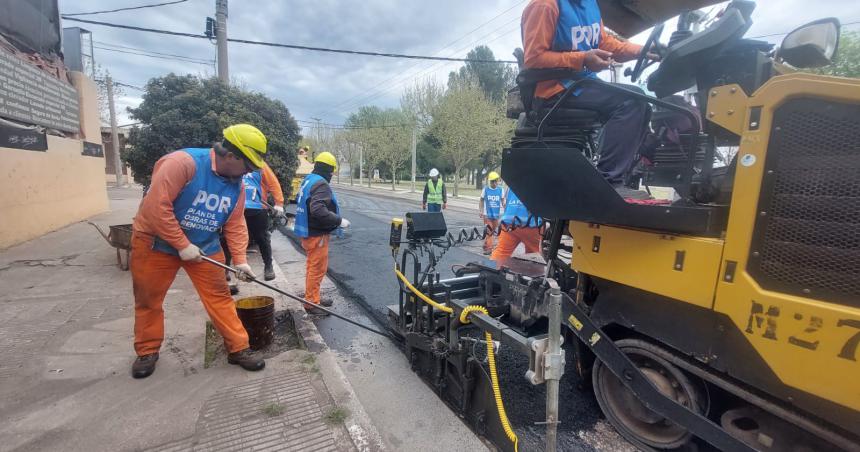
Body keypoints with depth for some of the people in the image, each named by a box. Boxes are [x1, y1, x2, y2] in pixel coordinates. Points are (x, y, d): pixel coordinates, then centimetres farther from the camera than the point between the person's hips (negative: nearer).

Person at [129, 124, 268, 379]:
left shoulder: (236, 185, -6)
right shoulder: (183, 162, -27)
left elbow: (235, 225, -1)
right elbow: (156, 207, -28)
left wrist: (240, 259, -10)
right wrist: (182, 245, -24)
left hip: (204, 247, 4)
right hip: (156, 242, -4)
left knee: (219, 296, 1)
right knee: (148, 300, 11)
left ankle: (238, 349, 10)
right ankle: (147, 352, 33)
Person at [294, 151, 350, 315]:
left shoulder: (308, 180, 13)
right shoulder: (321, 184, -19)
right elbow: (318, 210, -32)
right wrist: (339, 220, -24)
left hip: (309, 232, 11)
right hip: (316, 234, -11)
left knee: (313, 267, 20)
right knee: (317, 268, -1)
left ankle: (312, 298, 32)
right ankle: (311, 303, 7)